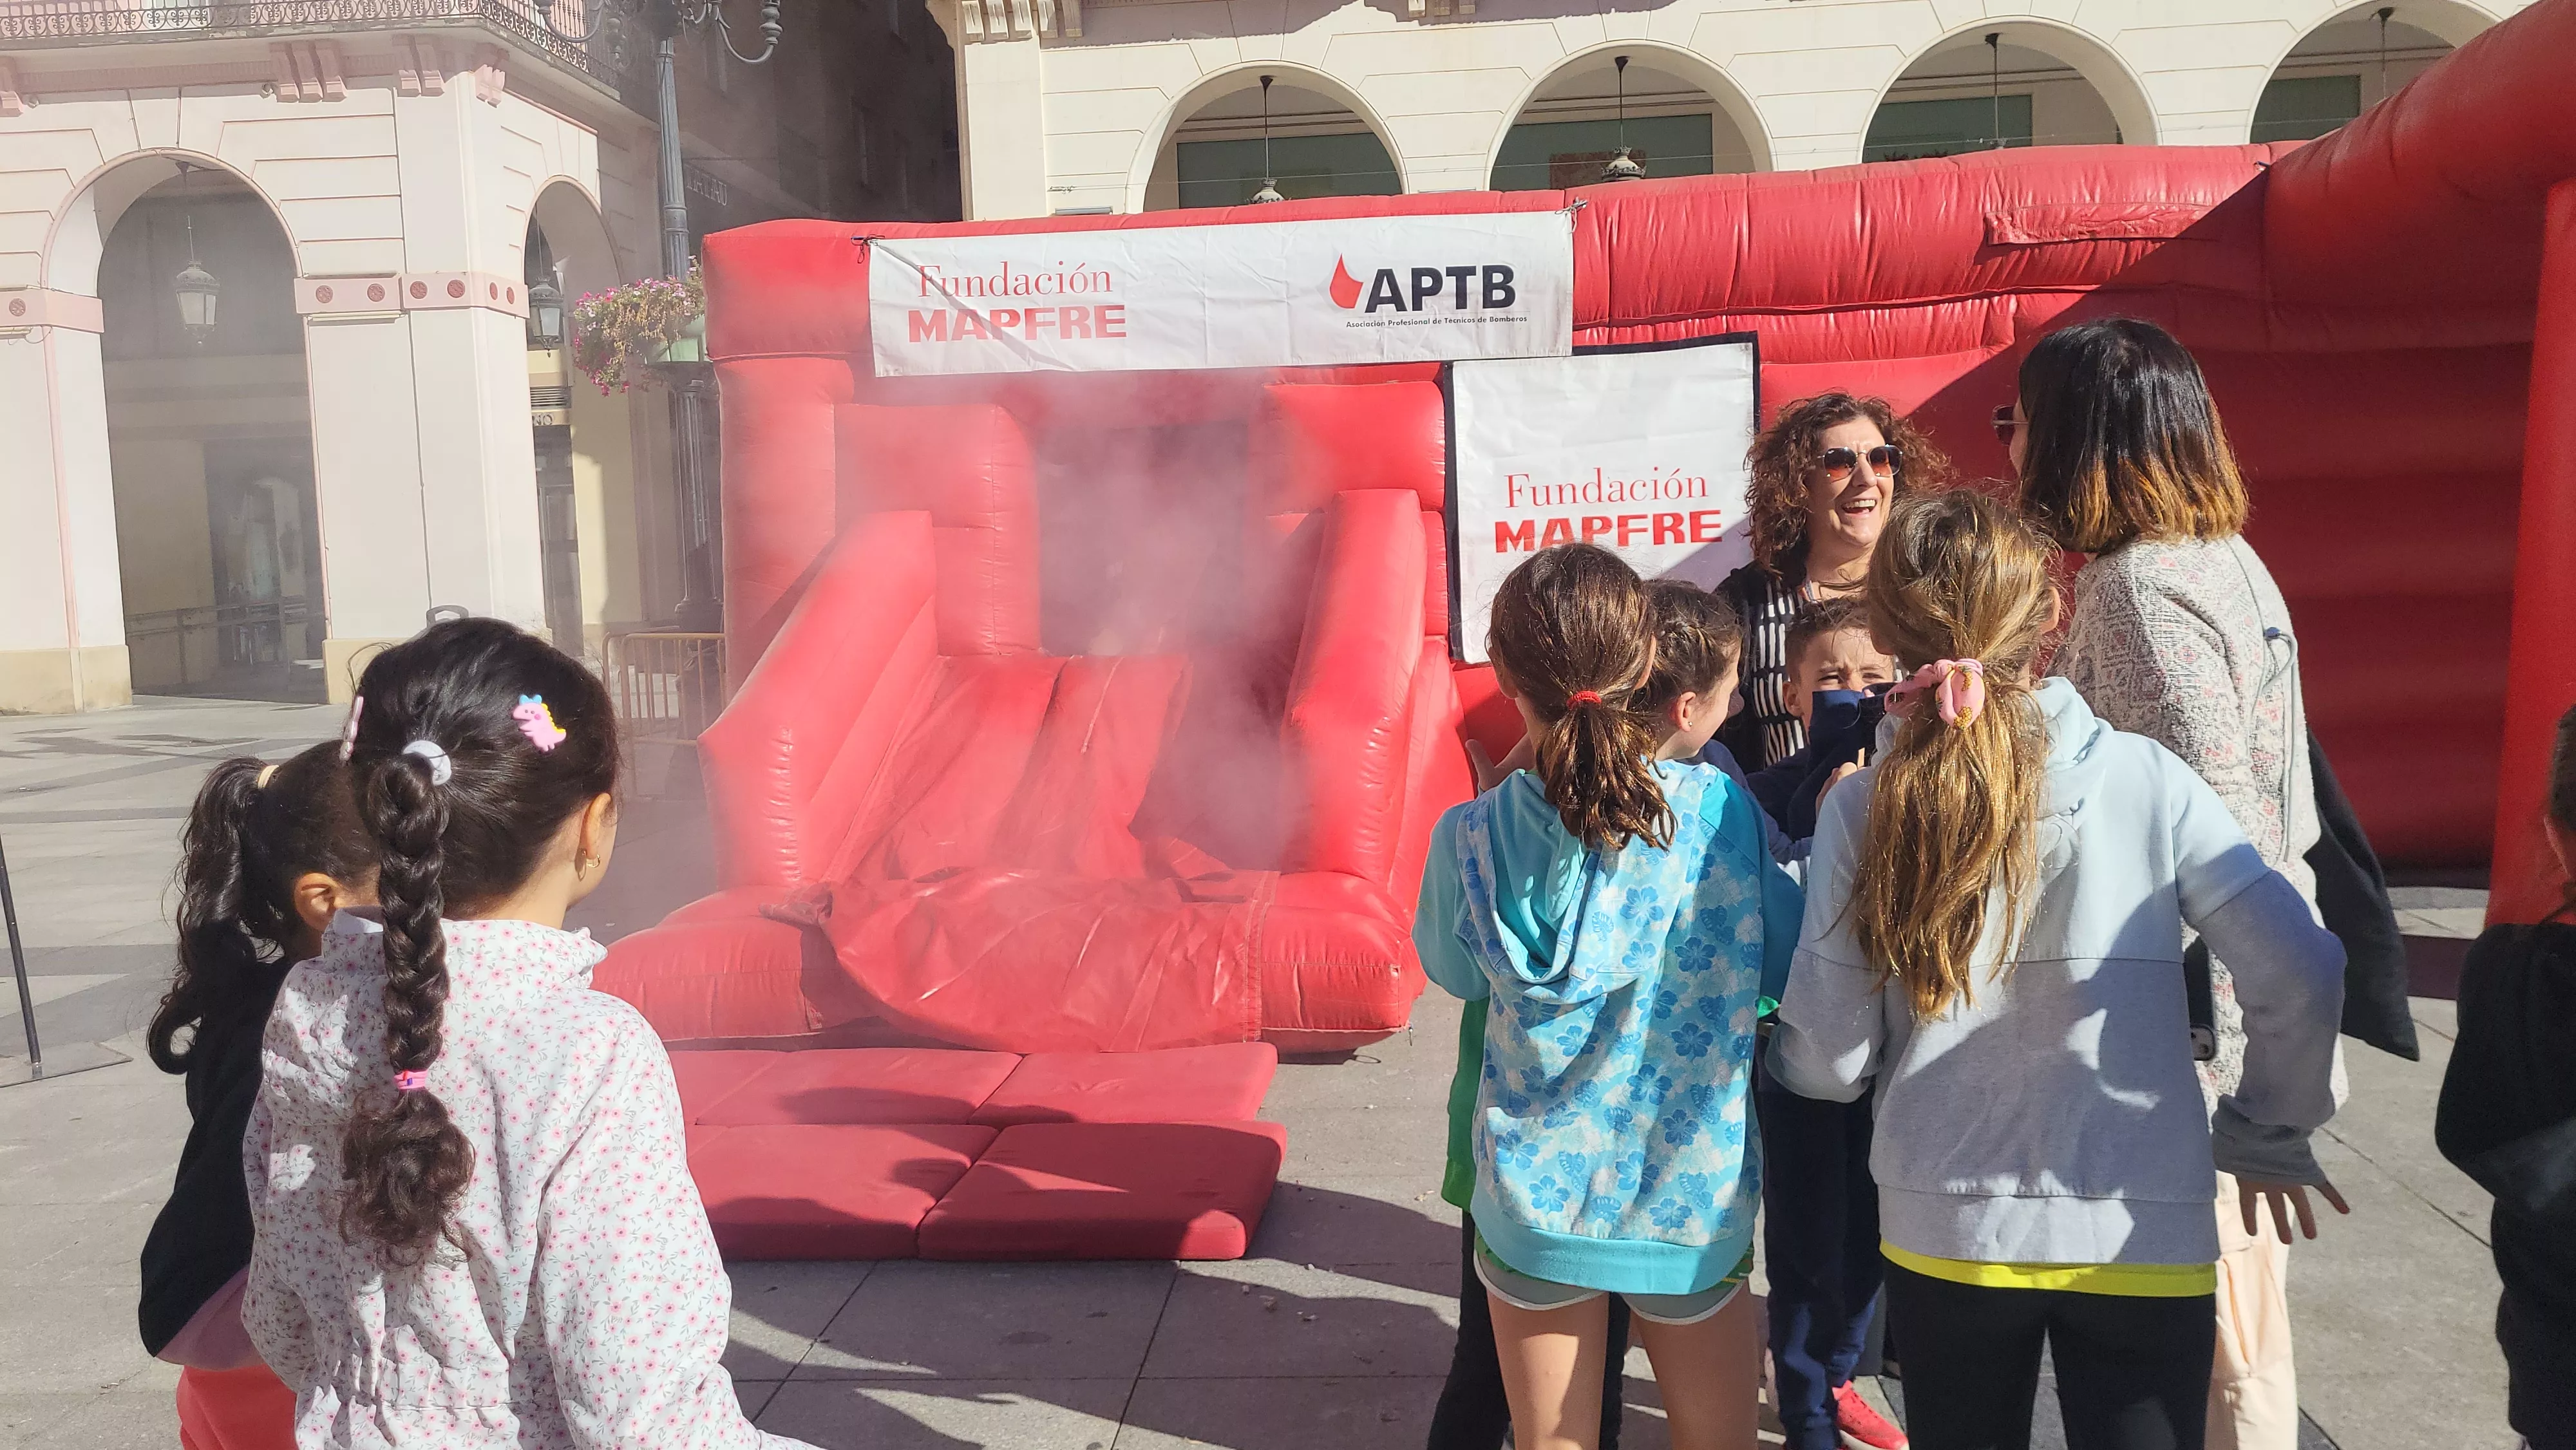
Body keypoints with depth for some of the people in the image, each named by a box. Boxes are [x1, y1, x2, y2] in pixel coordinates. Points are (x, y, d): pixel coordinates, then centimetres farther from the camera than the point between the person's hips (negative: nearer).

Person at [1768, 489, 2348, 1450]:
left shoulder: (1861, 810, -7)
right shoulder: (2143, 778, -8)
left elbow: (1830, 1062, -6)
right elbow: (2303, 976, -9)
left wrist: (1777, 1050, 17)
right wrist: (2270, 1134, 8)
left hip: (1941, 1235, 1)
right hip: (2143, 1233, -1)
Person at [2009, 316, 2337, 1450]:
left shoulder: (2139, 587, -19)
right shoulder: (2223, 558, 10)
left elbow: (2220, 830, -23)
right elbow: (2281, 808, 14)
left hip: (2196, 1023, -9)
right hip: (2258, 991, 9)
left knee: (2213, 1337, 5)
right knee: (2237, 1323, 22)